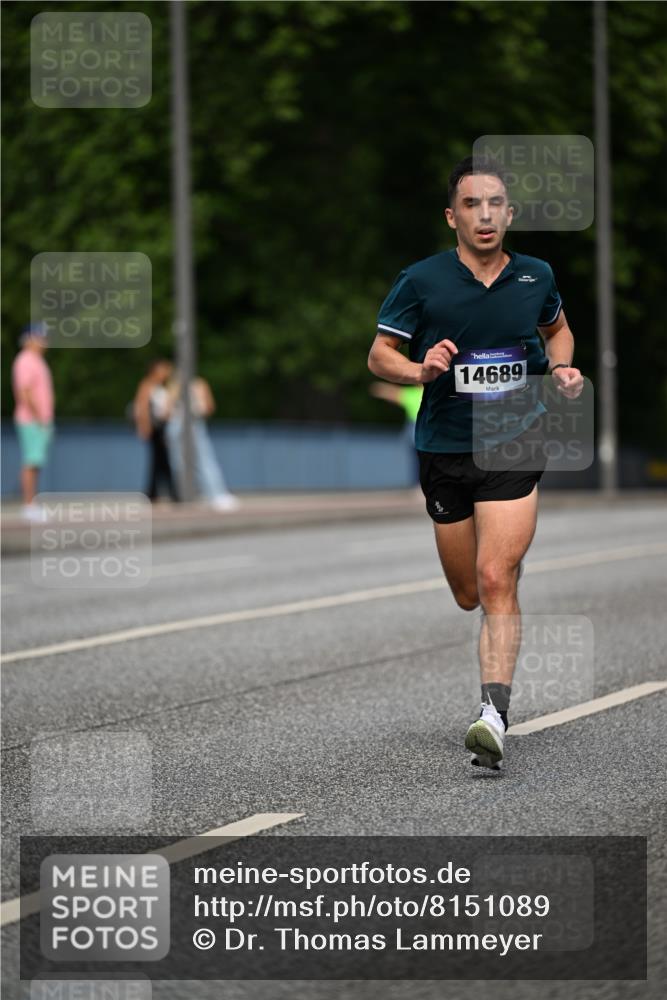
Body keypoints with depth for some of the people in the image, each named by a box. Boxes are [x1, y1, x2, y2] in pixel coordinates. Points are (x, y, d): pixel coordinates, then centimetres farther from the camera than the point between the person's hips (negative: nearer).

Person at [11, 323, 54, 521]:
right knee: (32, 462, -11)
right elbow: (25, 393, -21)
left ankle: (32, 506, 11)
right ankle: (29, 506, -12)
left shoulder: (38, 361, 19)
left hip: (42, 421, 10)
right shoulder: (26, 361, -13)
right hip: (32, 421, -10)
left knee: (36, 464, 9)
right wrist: (39, 418, -21)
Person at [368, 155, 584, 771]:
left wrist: (562, 367, 3)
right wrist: (421, 370, -18)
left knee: (495, 580, -18)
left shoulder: (536, 277, 3)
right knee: (469, 596, 11)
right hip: (444, 450, 1)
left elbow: (558, 329, 24)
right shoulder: (421, 281, -4)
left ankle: (495, 713, -23)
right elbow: (379, 355, 2)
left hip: (516, 447, -1)